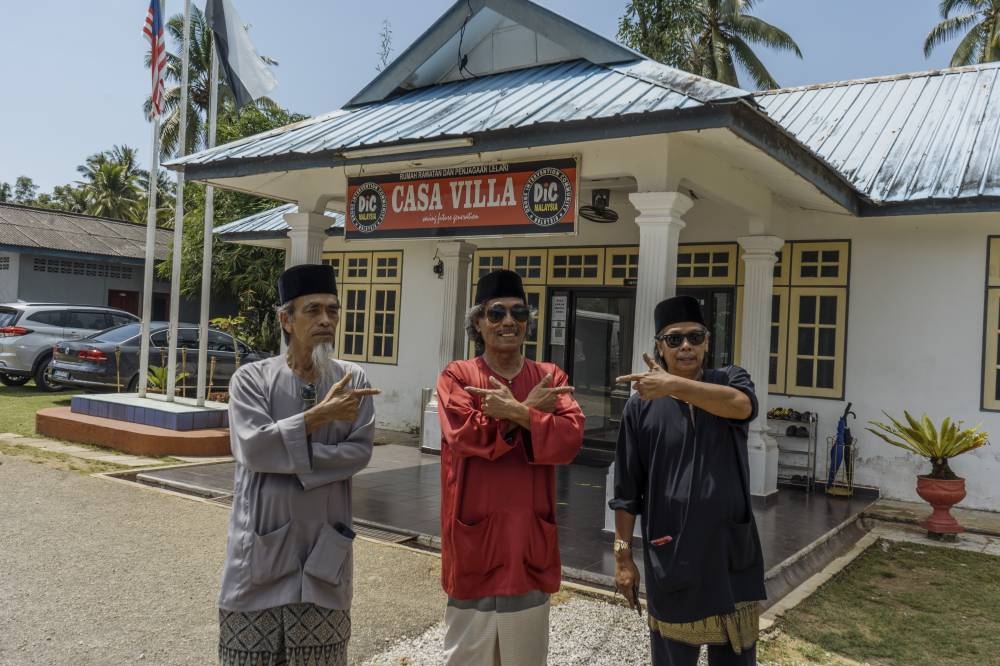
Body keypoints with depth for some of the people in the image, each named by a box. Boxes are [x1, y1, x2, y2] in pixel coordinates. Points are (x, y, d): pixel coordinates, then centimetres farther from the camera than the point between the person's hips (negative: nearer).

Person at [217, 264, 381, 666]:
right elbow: (252, 448, -16)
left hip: (324, 546, 2)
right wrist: (319, 415, -19)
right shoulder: (251, 379, -4)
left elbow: (359, 452, -9)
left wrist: (285, 456, -16)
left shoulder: (353, 381, 2)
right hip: (261, 545, -1)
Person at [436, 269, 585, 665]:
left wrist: (515, 412, -22)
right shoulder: (457, 375, -2)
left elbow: (570, 438, -11)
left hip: (530, 534, 2)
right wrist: (529, 410, -15)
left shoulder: (550, 378, 4)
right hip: (473, 534, -2)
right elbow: (464, 435, -18)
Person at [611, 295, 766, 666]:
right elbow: (627, 492, 1)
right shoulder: (642, 405, -2)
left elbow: (742, 404, -25)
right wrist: (623, 556, -1)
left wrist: (674, 385, -36)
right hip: (670, 561, -1)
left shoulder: (730, 381, 2)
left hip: (732, 554, 1)